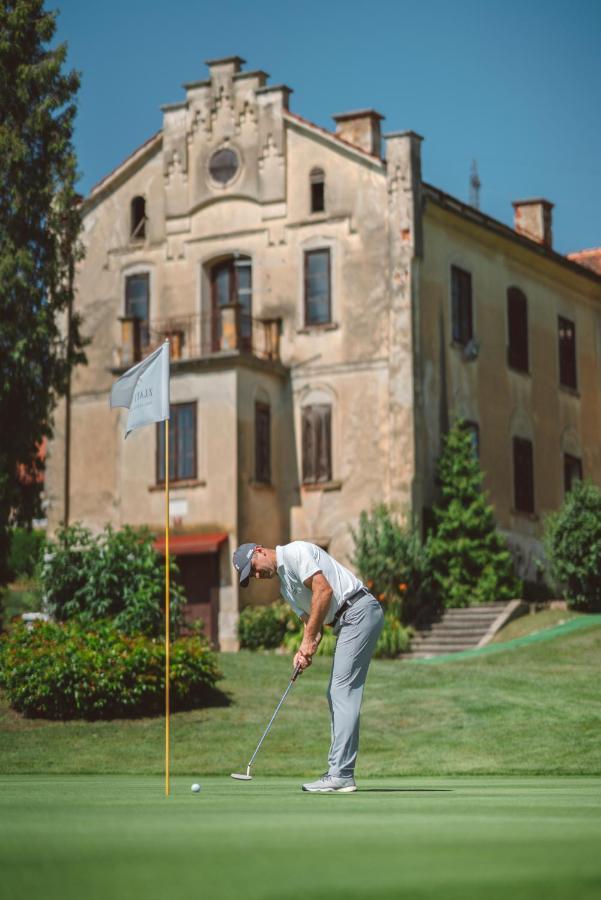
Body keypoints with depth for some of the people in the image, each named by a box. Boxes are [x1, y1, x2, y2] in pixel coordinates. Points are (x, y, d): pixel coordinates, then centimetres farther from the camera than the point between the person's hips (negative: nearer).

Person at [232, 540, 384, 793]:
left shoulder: (295, 552, -7)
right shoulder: (286, 587, 22)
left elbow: (324, 590, -17)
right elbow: (312, 621, 18)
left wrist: (308, 639, -13)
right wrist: (305, 651, -3)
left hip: (359, 609, -11)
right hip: (348, 621, 11)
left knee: (343, 692, -13)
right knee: (336, 694, 10)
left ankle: (340, 775, -16)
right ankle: (340, 773, 11)